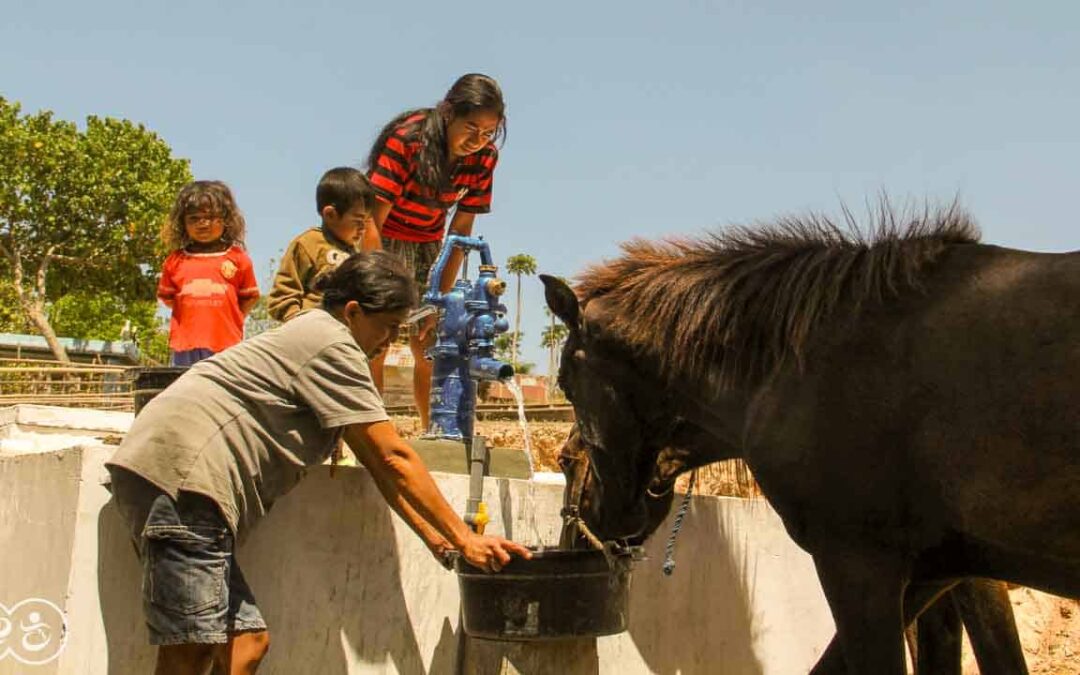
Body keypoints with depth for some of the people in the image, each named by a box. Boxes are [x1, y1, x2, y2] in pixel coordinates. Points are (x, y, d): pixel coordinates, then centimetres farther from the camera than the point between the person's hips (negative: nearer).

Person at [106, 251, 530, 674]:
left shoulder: (316, 339, 25)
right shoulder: (333, 346, -7)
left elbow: (378, 465, 23)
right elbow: (394, 458, -8)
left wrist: (435, 539, 18)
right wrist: (464, 539, -3)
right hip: (180, 470, -11)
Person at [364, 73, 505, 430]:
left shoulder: (484, 158, -13)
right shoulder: (406, 139, -27)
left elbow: (460, 231, -7)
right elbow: (373, 221, -26)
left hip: (426, 246, 4)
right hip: (381, 240, -4)